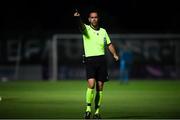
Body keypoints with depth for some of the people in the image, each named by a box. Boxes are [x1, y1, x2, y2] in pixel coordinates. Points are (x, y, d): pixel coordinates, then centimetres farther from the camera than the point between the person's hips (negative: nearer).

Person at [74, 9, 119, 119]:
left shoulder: (103, 31, 13)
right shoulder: (87, 29, 0)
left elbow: (109, 44, 23)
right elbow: (81, 26, -23)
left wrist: (115, 54, 8)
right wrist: (78, 18, -45)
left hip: (101, 60, 4)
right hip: (90, 60, -4)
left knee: (100, 87, 3)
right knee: (91, 84, -20)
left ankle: (97, 112, 10)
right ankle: (88, 109, -14)